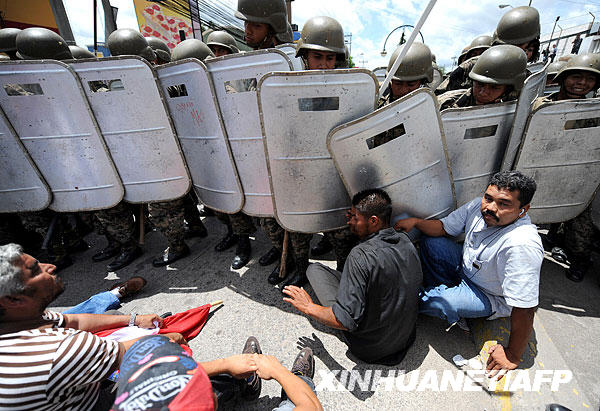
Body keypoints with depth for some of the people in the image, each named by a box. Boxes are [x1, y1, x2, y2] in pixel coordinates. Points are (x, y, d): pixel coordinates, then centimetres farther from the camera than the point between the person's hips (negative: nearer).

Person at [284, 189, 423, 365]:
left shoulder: (361, 255, -31)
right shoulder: (406, 241, -8)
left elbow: (345, 322, -31)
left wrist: (309, 307, -12)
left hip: (370, 348, -7)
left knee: (314, 269, -2)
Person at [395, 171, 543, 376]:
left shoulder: (522, 245, -37)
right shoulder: (479, 206, -17)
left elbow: (525, 309, -32)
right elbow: (443, 227, -3)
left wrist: (513, 356, -23)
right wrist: (415, 222, -22)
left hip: (493, 298, -7)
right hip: (466, 268, 7)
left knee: (443, 302, -32)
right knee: (430, 240, -2)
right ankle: (445, 290, 2)